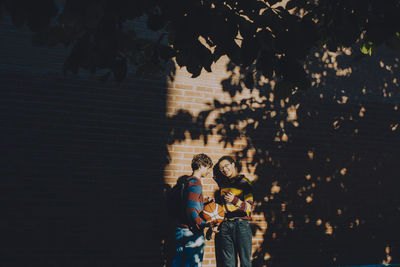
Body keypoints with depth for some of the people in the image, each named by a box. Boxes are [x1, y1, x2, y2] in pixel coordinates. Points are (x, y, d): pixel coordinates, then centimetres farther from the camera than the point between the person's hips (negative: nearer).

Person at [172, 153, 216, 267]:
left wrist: (203, 204, 25)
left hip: (181, 230, 10)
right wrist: (204, 224, -27)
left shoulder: (187, 181, 16)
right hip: (191, 231, -10)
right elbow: (191, 210, -21)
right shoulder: (195, 183, -13)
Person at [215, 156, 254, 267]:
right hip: (224, 225, 4)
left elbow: (249, 207, -7)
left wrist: (234, 200, -22)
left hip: (241, 225, -4)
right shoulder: (221, 182, 14)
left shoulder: (244, 182, 0)